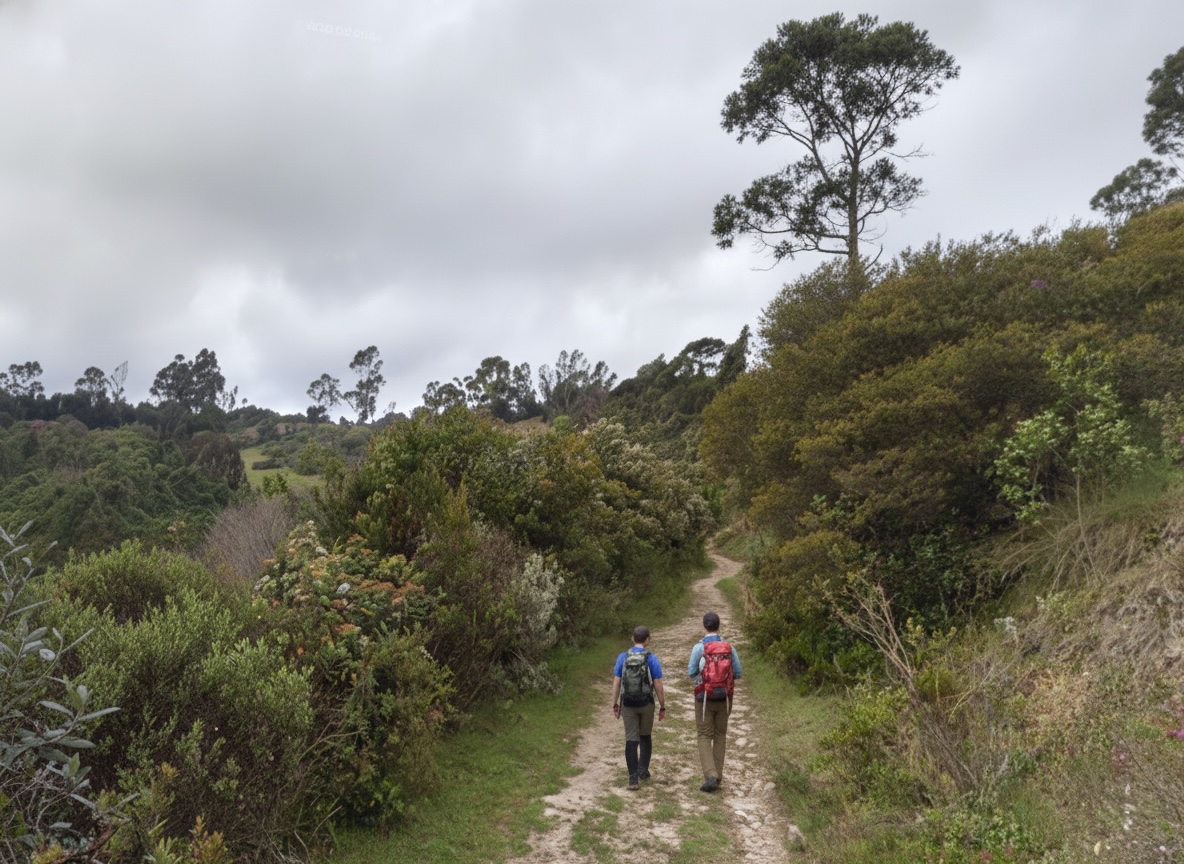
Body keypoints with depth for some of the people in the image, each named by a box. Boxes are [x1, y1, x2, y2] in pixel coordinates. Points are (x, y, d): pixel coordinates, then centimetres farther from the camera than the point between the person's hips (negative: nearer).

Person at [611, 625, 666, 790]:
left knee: (631, 740, 3)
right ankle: (643, 769, 16)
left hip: (628, 704, 1)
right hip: (646, 703, -1)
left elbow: (616, 683, -1)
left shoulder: (623, 657, -3)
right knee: (645, 736, 22)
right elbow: (659, 686, -10)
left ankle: (633, 778, -3)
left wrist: (615, 704, 9)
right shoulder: (652, 658, -10)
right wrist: (663, 707, 0)